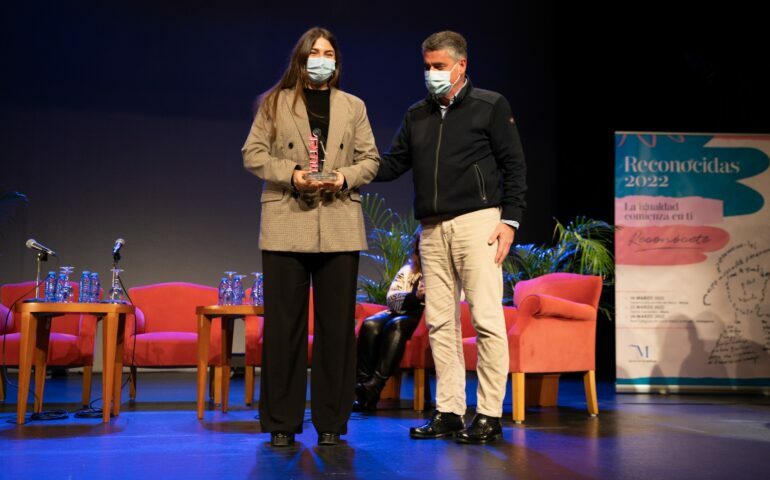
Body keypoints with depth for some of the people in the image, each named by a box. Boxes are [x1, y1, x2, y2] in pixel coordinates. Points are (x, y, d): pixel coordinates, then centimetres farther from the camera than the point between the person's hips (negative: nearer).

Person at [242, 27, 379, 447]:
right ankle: (281, 422, 11)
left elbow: (370, 159, 13)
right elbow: (252, 154, 4)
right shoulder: (274, 103, 9)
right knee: (283, 325, 1)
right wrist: (291, 173, -12)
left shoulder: (354, 106, 16)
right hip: (286, 225, -2)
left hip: (340, 228, 2)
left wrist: (346, 177, -8)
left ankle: (331, 421, 13)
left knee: (336, 325, 3)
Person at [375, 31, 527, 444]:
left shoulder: (490, 106, 3)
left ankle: (489, 416, 1)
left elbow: (514, 166, 0)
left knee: (486, 318, -6)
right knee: (440, 322, 6)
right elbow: (392, 165, 13)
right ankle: (449, 413, 15)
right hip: (432, 229, 6)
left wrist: (510, 220, -9)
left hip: (476, 222, -5)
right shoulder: (417, 116, 18)